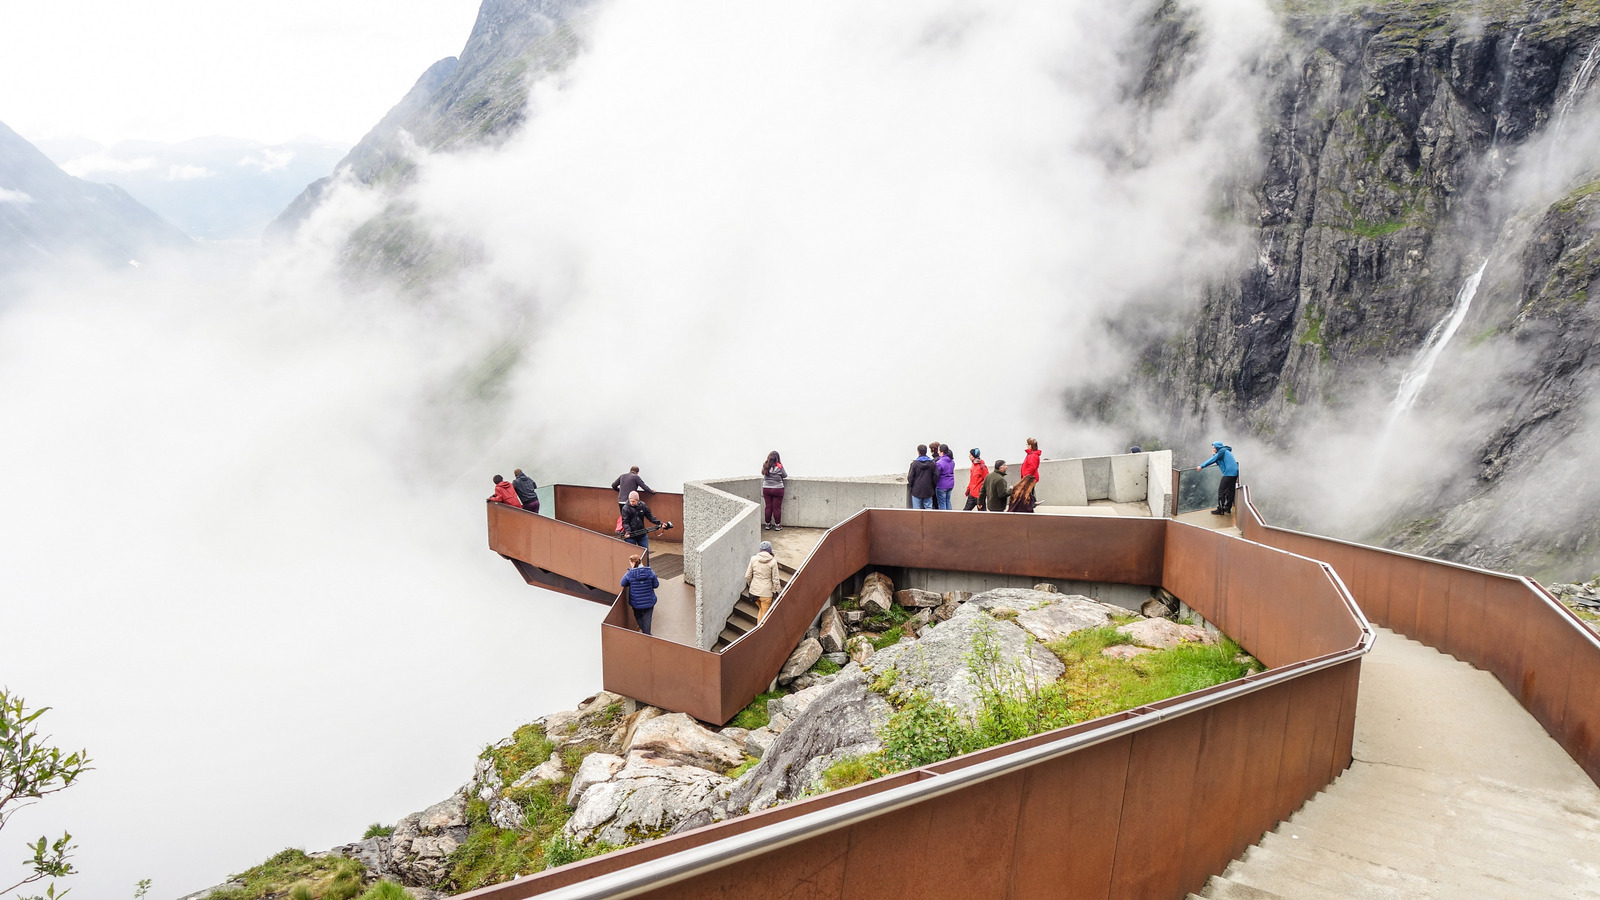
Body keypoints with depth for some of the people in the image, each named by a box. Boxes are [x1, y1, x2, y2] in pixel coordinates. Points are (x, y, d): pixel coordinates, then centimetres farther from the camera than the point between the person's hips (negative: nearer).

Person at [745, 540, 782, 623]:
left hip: (754, 591, 3)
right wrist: (776, 591, 5)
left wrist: (749, 583, 20)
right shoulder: (773, 562, -12)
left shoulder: (753, 559, -5)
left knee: (761, 609, 26)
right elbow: (775, 579, -8)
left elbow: (747, 576, 1)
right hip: (766, 592, -3)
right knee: (764, 613, 13)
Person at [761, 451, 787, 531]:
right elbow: (785, 475, -1)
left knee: (768, 507, 12)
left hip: (766, 489, 3)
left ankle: (767, 524, 19)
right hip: (777, 489, -3)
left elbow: (763, 474, 3)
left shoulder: (765, 466, -7)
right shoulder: (779, 467, -14)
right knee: (777, 507, 6)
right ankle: (777, 525, 13)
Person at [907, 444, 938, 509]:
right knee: (928, 507, 10)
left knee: (917, 508, 4)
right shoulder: (932, 463, -2)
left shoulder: (914, 463, -11)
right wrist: (933, 485, 14)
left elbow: (910, 478, -9)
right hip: (928, 490, 3)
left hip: (917, 490, -3)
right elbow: (936, 476, 0)